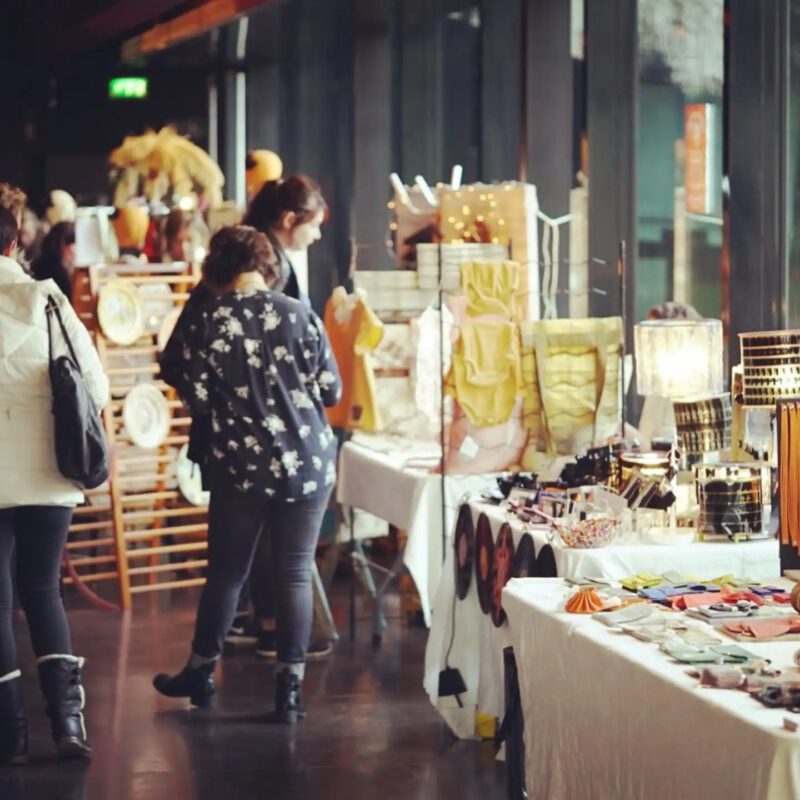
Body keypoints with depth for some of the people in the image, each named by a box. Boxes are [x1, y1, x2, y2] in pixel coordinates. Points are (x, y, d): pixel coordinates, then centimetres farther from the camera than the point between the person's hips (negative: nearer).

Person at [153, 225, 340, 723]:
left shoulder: (211, 322, -7)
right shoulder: (300, 316, -5)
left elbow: (199, 399, -6)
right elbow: (332, 390, 0)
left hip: (241, 466, 0)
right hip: (308, 464, 0)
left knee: (227, 572, 14)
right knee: (295, 575, 5)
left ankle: (202, 672, 28)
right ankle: (290, 689, 5)